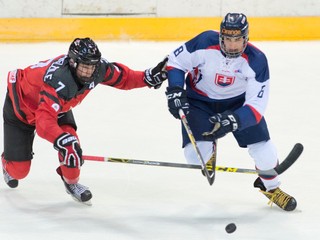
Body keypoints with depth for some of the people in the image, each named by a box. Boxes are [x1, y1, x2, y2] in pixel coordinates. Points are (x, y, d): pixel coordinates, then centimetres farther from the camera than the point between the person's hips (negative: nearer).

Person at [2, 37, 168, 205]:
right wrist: (63, 141, -67)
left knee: (70, 141, -19)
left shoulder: (98, 68, -25)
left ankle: (71, 182, 10)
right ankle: (9, 164, 38)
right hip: (21, 104, -6)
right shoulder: (58, 80, -46)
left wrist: (149, 77, -19)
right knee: (19, 169, -1)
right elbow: (44, 120, -53)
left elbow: (122, 77, -6)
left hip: (59, 106, 6)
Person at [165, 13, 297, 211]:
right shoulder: (205, 43, -28)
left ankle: (271, 187, 22)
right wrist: (175, 91, -23)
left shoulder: (256, 60, -26)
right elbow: (176, 62, -11)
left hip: (238, 101, 1)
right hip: (200, 100, 0)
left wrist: (233, 120, -43)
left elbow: (256, 105, -27)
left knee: (263, 148, -10)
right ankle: (209, 148, 25)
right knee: (195, 156, -16)